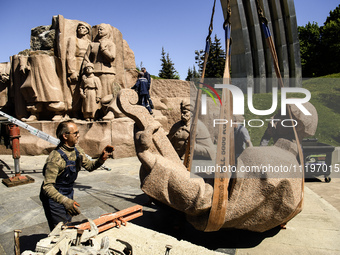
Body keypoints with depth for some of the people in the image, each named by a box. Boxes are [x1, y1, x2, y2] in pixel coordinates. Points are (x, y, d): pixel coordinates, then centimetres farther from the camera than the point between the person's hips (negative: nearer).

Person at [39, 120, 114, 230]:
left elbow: (89, 166, 8)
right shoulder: (55, 158, -28)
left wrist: (101, 159, -13)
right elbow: (47, 187, -31)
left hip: (68, 195, 8)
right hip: (55, 199, -7)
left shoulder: (77, 150, -5)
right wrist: (65, 201, -45)